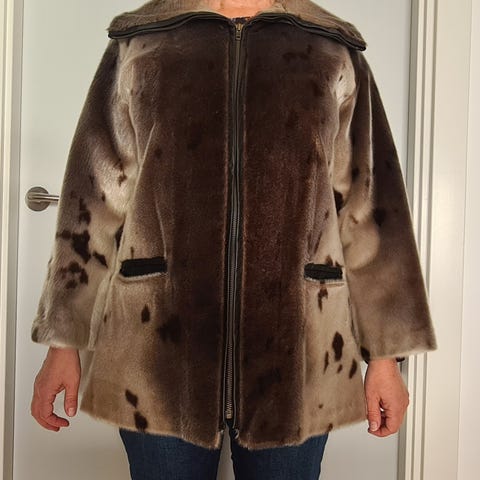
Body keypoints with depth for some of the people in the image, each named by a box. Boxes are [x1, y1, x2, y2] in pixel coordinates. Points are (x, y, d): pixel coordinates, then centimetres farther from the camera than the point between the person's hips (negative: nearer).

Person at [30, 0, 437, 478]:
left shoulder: (336, 53, 10)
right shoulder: (137, 43, 10)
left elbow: (367, 210, 6)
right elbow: (95, 202, 6)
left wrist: (385, 354, 3)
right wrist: (64, 342, 3)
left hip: (294, 347, 1)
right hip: (159, 342, 0)